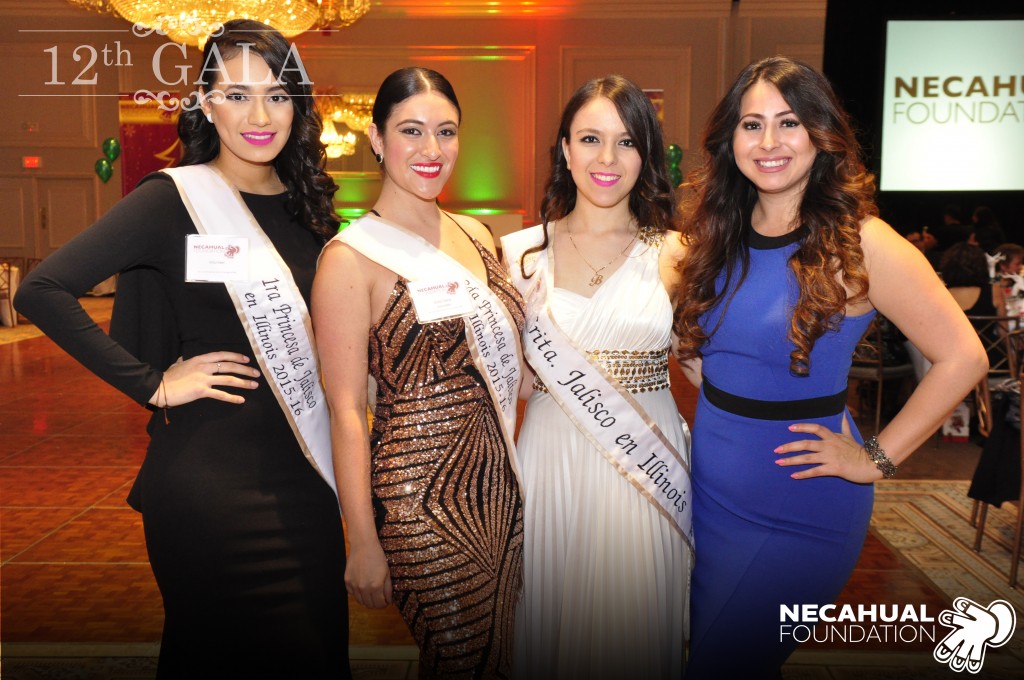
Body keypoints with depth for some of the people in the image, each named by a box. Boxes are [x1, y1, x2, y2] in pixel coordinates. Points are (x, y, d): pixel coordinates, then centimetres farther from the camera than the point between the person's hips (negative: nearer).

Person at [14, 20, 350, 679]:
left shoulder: (307, 205, 8)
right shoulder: (174, 198, -9)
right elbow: (42, 290, -14)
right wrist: (151, 384, -14)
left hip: (305, 471, 6)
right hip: (214, 481, -5)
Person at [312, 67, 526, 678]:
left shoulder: (477, 235, 7)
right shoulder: (352, 257, -12)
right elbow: (347, 410, -12)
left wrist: (513, 457, 12)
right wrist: (362, 542, -10)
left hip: (500, 479, 6)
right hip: (421, 493, -6)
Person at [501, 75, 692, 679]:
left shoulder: (671, 253, 0)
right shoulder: (522, 253, 2)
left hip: (647, 461, 0)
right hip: (551, 459, 1)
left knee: (634, 626, 11)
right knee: (550, 620, 14)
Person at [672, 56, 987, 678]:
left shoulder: (858, 245, -16)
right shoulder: (719, 235, 1)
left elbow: (963, 358, -13)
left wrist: (877, 459, -12)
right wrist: (718, 408, 2)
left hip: (799, 506, -6)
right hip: (710, 488, 6)